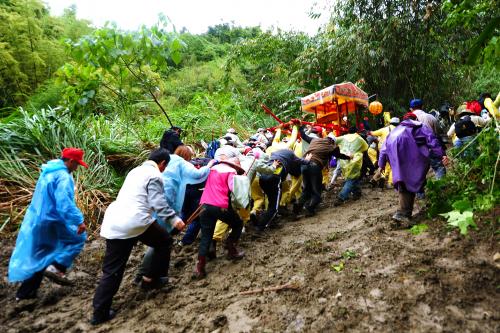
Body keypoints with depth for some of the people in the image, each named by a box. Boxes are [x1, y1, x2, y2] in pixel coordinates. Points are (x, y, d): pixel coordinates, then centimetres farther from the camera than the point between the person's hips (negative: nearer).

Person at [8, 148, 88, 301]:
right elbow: (64, 202, -31)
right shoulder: (63, 176, -20)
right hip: (50, 220, -9)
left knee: (38, 255, 18)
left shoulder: (48, 171, 11)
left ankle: (25, 291, 25)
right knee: (78, 238, 8)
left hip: (36, 219, 9)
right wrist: (79, 220, -32)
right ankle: (56, 267, -4)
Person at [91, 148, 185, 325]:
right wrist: (173, 218, -11)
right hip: (135, 221, -8)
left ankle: (100, 312, 15)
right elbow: (159, 203, -13)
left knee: (111, 270, 13)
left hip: (113, 222, 8)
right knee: (165, 241, 18)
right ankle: (150, 279, 23)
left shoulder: (135, 171, 24)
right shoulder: (154, 175, -2)